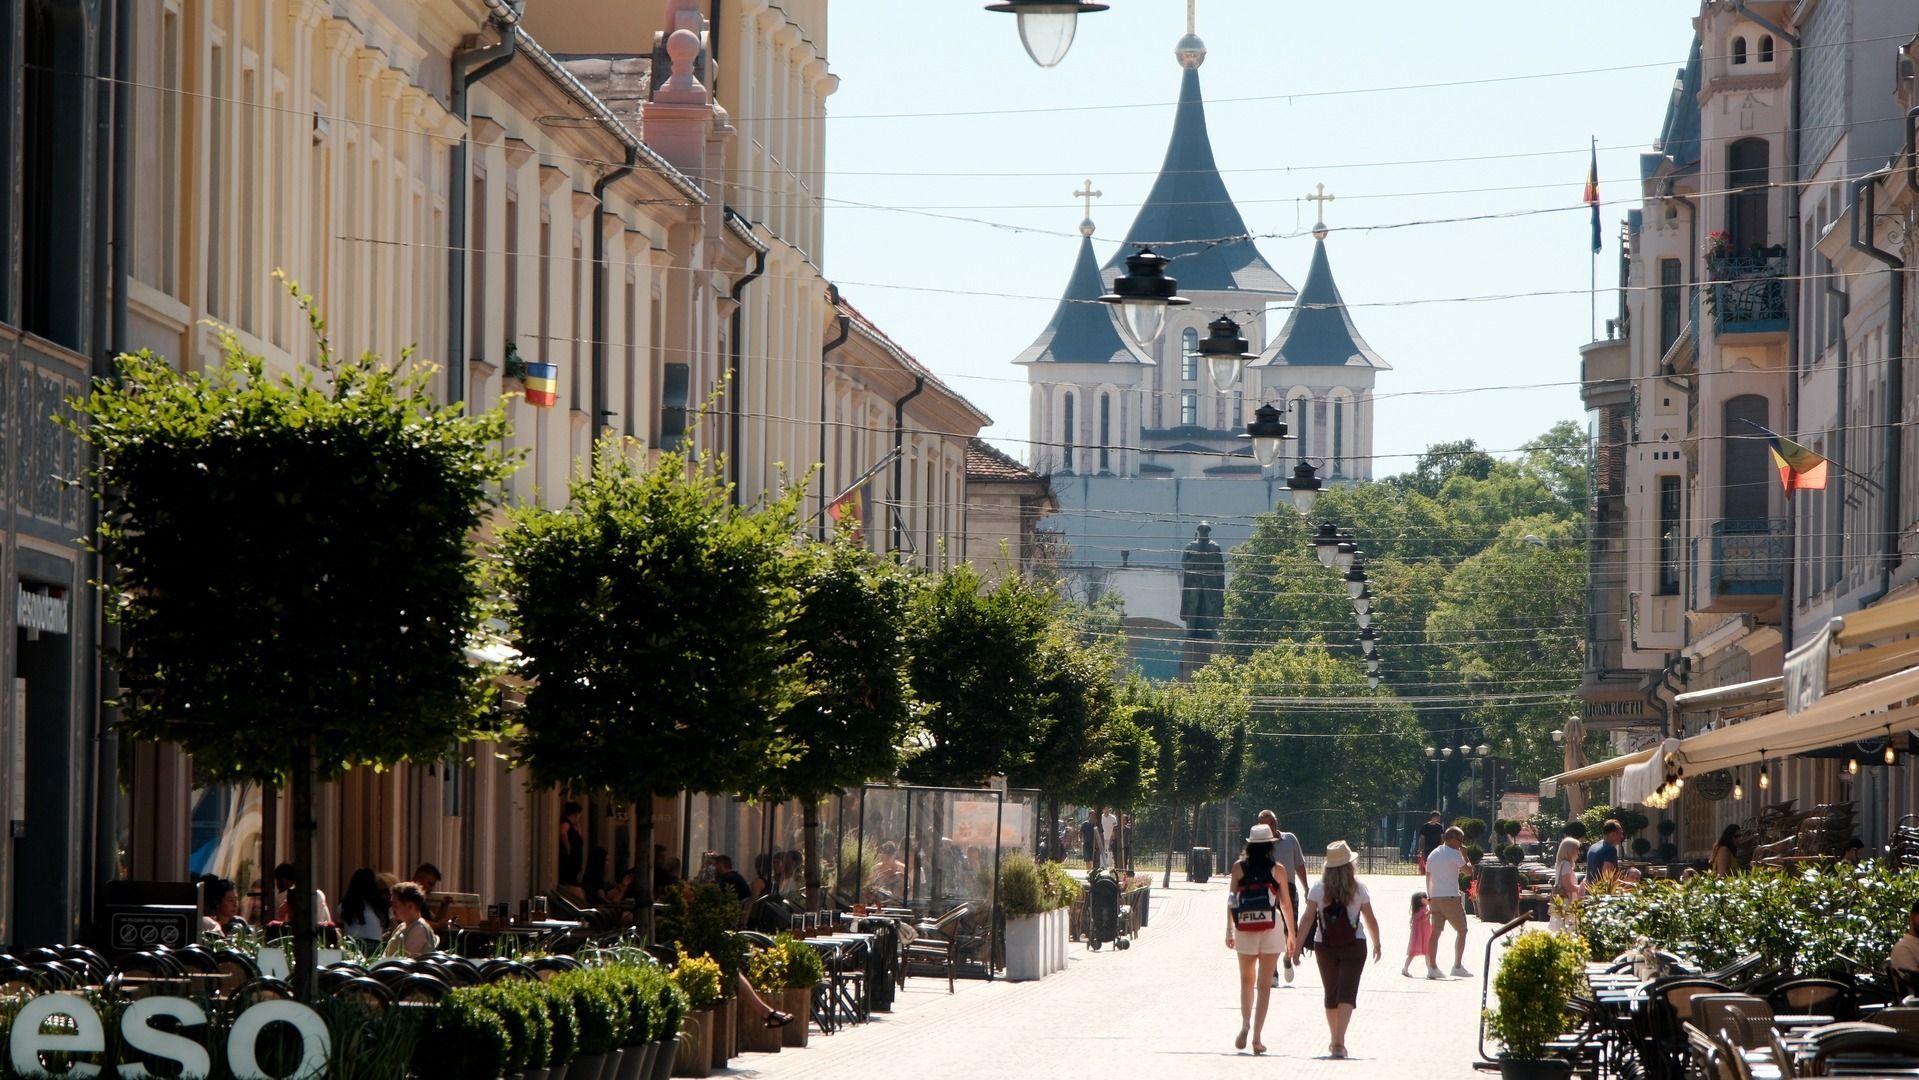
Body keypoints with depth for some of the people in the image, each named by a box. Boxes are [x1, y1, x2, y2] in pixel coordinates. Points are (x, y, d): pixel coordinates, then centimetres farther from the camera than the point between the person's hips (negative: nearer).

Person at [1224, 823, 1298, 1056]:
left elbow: (1231, 900, -1)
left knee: (1246, 981, 17)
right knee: (1264, 985, 3)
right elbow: (1286, 904, 2)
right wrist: (1292, 934, 12)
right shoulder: (1278, 870, -2)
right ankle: (1257, 1037, -2)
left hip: (1245, 929, 1)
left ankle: (1245, 1025, -5)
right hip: (1271, 929, -1)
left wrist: (1229, 930, 6)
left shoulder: (1239, 868, 0)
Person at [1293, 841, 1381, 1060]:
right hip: (1354, 945, -2)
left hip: (1325, 947, 2)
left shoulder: (1318, 889, -2)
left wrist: (1298, 944, -6)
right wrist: (1377, 944, 15)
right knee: (1347, 993, -5)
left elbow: (1308, 918, -8)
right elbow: (1371, 920, 2)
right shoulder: (1359, 889, -3)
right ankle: (1340, 1042, -21)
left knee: (1331, 994, 17)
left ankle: (1335, 1041, 29)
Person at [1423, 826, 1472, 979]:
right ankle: (1457, 966, 4)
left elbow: (1428, 878, 16)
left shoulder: (1432, 855, 14)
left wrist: (1429, 897, 22)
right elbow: (1468, 872, -6)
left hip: (1435, 898, 6)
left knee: (1435, 932, 2)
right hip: (1451, 897, -6)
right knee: (1462, 931, 7)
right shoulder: (1454, 854, -9)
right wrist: (1465, 855, 7)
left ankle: (1432, 967, -4)